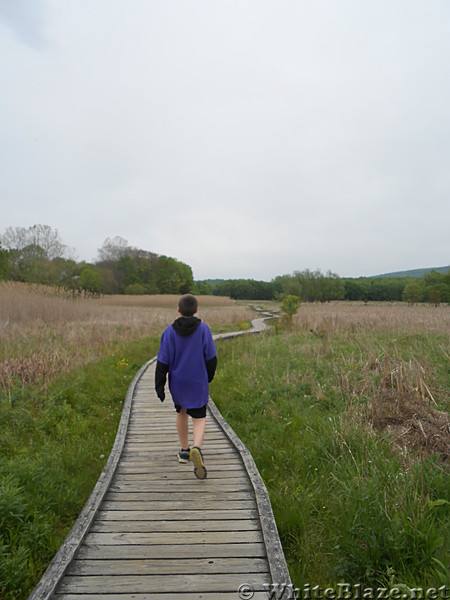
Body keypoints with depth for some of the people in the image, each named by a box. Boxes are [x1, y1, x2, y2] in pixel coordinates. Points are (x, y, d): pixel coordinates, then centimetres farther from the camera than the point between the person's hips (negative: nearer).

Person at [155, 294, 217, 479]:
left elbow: (163, 362, -9)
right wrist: (209, 376, 13)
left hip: (177, 382, 2)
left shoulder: (169, 332, -9)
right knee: (199, 419, 6)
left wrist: (159, 386, -2)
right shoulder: (203, 329, -10)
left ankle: (184, 451, 34)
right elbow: (211, 357, -5)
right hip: (198, 383, -1)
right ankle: (196, 449, -22)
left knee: (182, 412, 23)